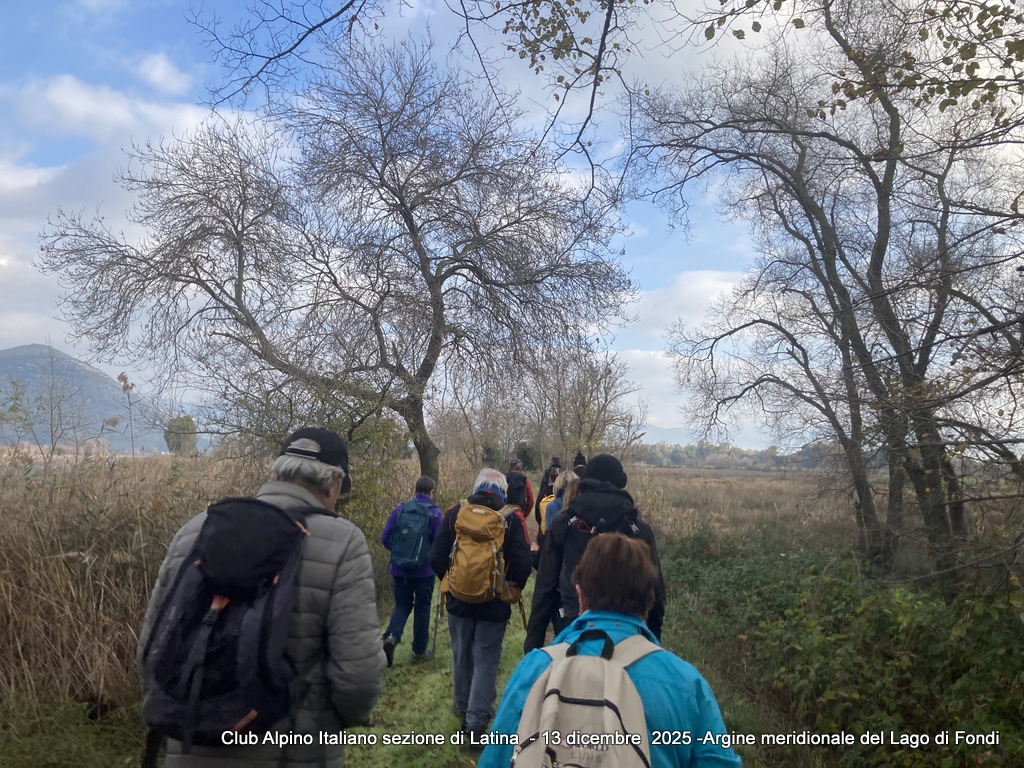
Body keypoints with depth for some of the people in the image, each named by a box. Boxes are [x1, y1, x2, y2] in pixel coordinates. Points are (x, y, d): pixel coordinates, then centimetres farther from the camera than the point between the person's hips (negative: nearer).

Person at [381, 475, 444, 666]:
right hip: (425, 569, -2)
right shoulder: (435, 513, -10)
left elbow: (385, 538, -1)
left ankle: (392, 636, -9)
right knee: (422, 607, 12)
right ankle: (419, 650, 19)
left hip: (400, 568, 3)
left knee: (402, 605, 15)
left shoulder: (399, 509, -1)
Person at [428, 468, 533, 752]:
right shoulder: (511, 518, -10)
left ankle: (462, 706, 42)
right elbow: (523, 565, -15)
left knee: (462, 655, 22)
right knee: (485, 661, 7)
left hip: (459, 600, 2)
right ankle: (475, 726, 6)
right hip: (494, 604, -2)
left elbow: (436, 558, -6)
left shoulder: (455, 512, -6)